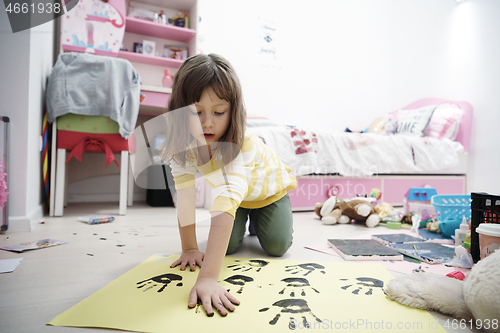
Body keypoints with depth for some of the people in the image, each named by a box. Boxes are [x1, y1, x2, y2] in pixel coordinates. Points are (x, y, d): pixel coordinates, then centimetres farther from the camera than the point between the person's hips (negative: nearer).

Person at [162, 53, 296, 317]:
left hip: (267, 188, -3)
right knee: (229, 245, -9)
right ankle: (244, 221, 25)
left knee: (277, 246, -12)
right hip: (234, 195, 3)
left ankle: (258, 219, 21)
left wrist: (208, 278, -62)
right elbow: (185, 197, -24)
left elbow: (226, 203, -56)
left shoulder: (241, 146, -44)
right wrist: (189, 248, -22)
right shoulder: (181, 145, -29)